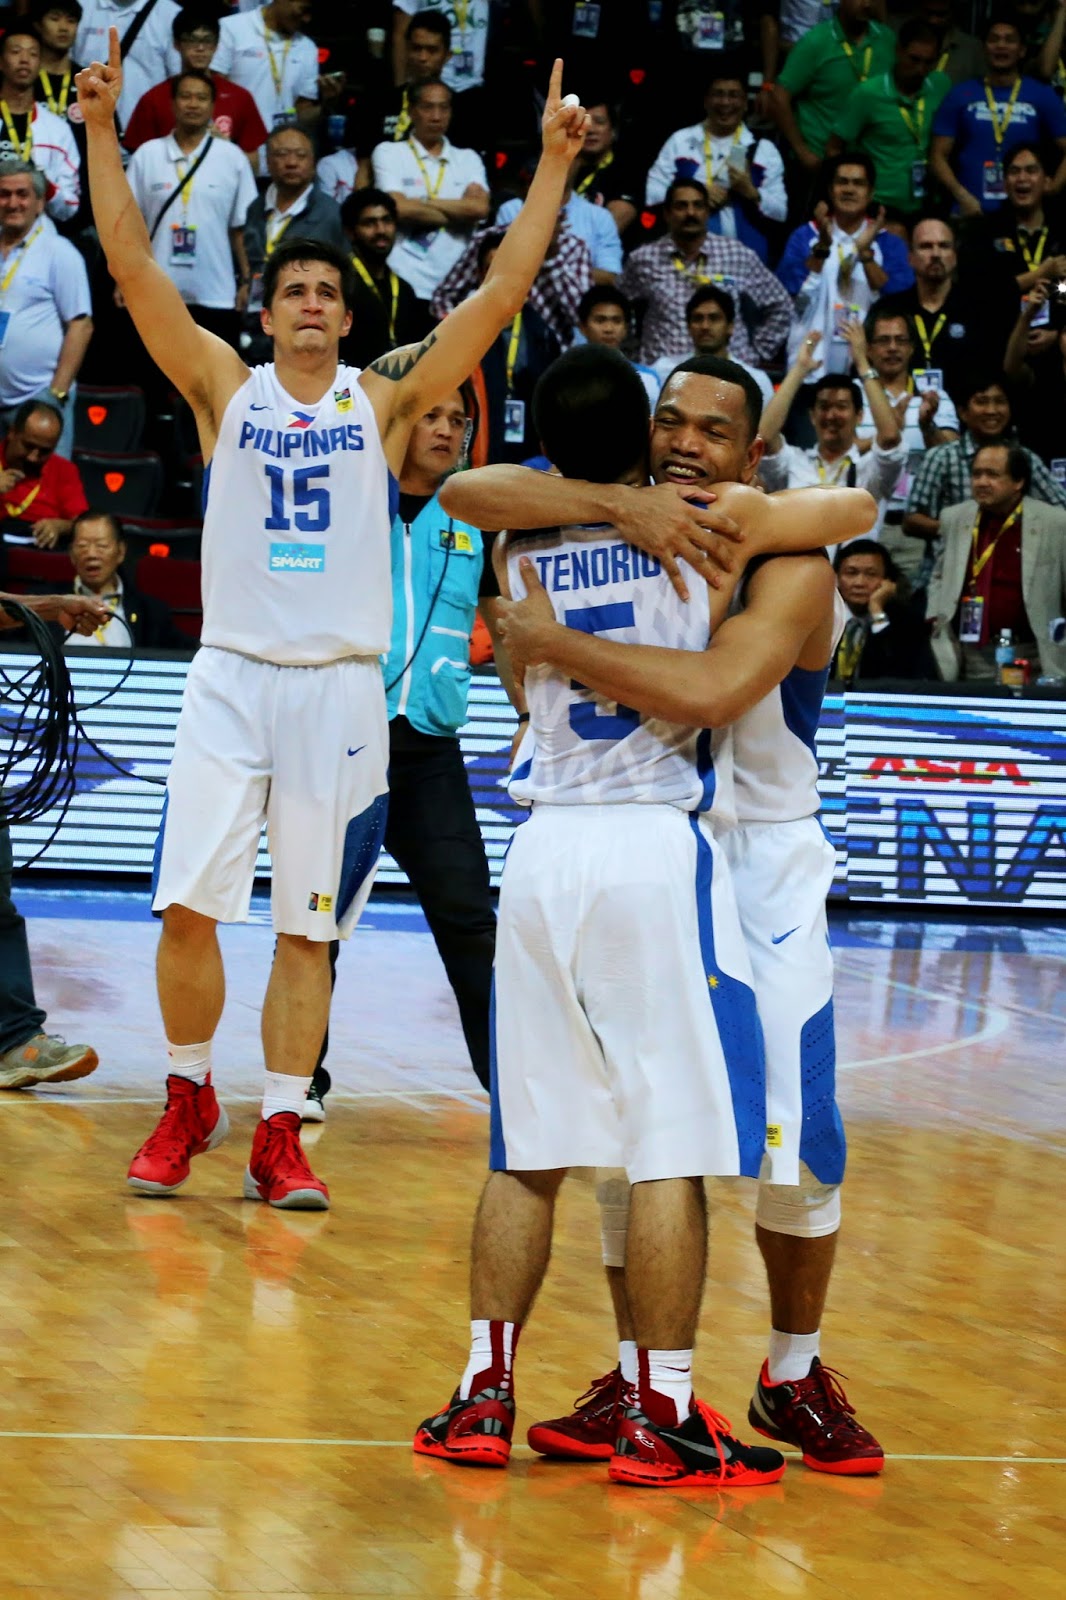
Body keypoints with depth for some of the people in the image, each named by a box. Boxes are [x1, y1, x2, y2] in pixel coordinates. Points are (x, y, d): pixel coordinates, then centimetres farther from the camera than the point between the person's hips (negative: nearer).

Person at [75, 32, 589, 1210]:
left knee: (307, 926, 2)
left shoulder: (384, 402, 7)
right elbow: (132, 268, -2)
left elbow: (501, 293, 1)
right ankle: (190, 1098, 13)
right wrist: (103, 131, -11)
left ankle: (279, 1134, 8)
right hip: (231, 672, 0)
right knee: (189, 904, -7)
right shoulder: (226, 387, 7)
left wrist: (553, 165, -6)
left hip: (341, 686, 0)